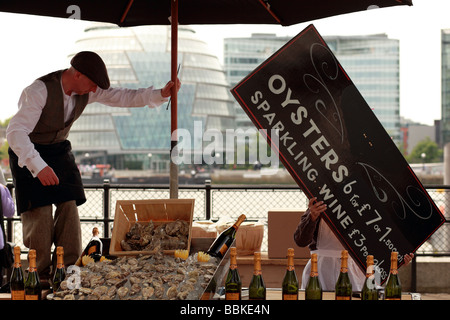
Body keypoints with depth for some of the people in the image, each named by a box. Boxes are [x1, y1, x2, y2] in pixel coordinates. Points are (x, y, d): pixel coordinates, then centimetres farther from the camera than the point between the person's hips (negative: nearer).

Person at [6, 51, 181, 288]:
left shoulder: (88, 91, -9)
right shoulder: (39, 91, -30)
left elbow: (123, 97, -3)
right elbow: (15, 132, -37)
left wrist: (161, 94, -18)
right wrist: (39, 166, -47)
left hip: (59, 151, 6)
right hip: (28, 154, -6)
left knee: (69, 206, -3)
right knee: (39, 212, -12)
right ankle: (39, 275, 0)